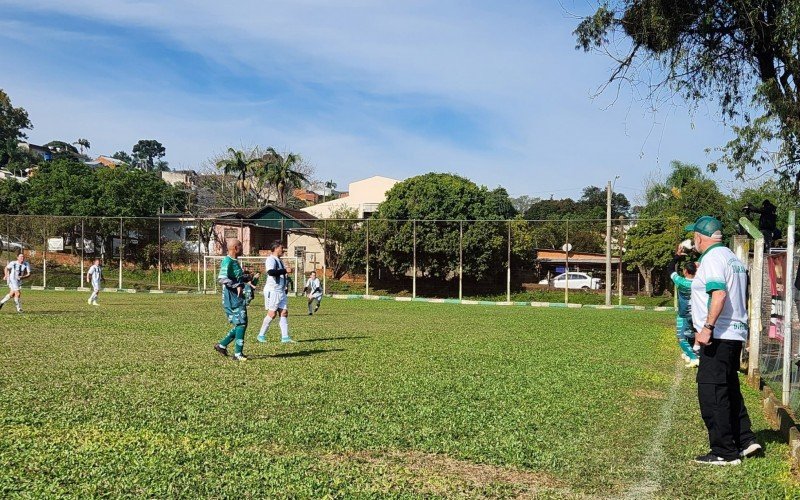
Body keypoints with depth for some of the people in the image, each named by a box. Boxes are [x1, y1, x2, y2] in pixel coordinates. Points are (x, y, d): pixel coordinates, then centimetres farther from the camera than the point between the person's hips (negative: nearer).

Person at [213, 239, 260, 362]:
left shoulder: (235, 261, 16)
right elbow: (221, 278, -25)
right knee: (241, 324, -10)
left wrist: (250, 278, 15)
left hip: (239, 299, 10)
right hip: (232, 299, -10)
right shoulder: (227, 261, -13)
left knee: (241, 324, 13)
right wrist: (237, 286, -30)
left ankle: (222, 345, 24)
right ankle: (238, 353, -6)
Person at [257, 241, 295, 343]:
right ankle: (261, 335, 6)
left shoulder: (279, 260, 18)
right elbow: (270, 272, -29)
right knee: (272, 313, -6)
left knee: (284, 313, 2)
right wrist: (285, 270, -26)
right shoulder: (271, 259, -11)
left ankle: (285, 337, 1)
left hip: (281, 291, 9)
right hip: (272, 291, -9)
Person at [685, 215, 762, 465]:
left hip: (718, 337, -10)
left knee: (711, 393, -5)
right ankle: (745, 440, 21)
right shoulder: (733, 257, 17)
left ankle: (725, 452, -2)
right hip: (737, 334, 10)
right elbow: (740, 298, 22)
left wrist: (707, 328, -26)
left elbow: (719, 295, -25)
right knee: (729, 390, 19)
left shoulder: (712, 258, -13)